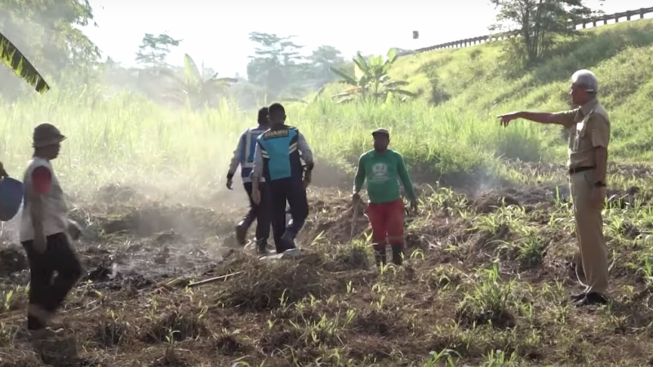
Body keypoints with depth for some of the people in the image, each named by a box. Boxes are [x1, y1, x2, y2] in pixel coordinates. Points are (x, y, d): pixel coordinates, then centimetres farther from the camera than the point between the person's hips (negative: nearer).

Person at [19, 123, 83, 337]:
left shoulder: (37, 166, 20)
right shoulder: (42, 168, -14)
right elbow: (37, 201, -24)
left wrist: (67, 223, 31)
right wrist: (39, 232, -29)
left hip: (41, 234, 10)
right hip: (46, 234, -10)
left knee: (41, 279, 12)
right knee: (71, 270, -3)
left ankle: (36, 324, 14)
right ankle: (42, 308, -4)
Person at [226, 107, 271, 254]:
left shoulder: (246, 134, 8)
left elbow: (237, 156, 5)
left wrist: (230, 175, 7)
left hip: (248, 176, 4)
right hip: (266, 176, -4)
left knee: (255, 206, 21)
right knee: (265, 210, 4)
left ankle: (243, 225, -5)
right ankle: (261, 243, 2)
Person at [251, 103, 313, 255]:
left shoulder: (262, 139, 5)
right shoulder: (294, 133, 0)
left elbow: (257, 166, 0)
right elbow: (308, 156, -5)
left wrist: (255, 188, 2)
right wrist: (307, 174, 9)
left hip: (274, 183, 2)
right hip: (293, 180, -2)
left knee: (277, 217, 12)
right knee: (300, 213, 8)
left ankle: (282, 249, 13)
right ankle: (289, 235, -20)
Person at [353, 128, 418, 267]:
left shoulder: (396, 157, -1)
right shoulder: (365, 158, 1)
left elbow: (405, 177, 7)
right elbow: (359, 177, 13)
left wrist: (412, 197, 7)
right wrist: (356, 191, -6)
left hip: (394, 203, -2)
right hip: (374, 205, 2)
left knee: (396, 235, -6)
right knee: (378, 237, 7)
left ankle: (398, 264, 2)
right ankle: (380, 266, 16)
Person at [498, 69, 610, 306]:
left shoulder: (596, 116, -14)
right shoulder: (580, 114, 15)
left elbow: (601, 153, -20)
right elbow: (548, 118, 24)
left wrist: (599, 186, -26)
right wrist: (519, 114, 25)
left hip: (589, 179, -10)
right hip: (578, 178, 10)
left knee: (591, 235, -8)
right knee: (585, 235, 13)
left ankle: (598, 291, -4)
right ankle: (592, 286, 19)